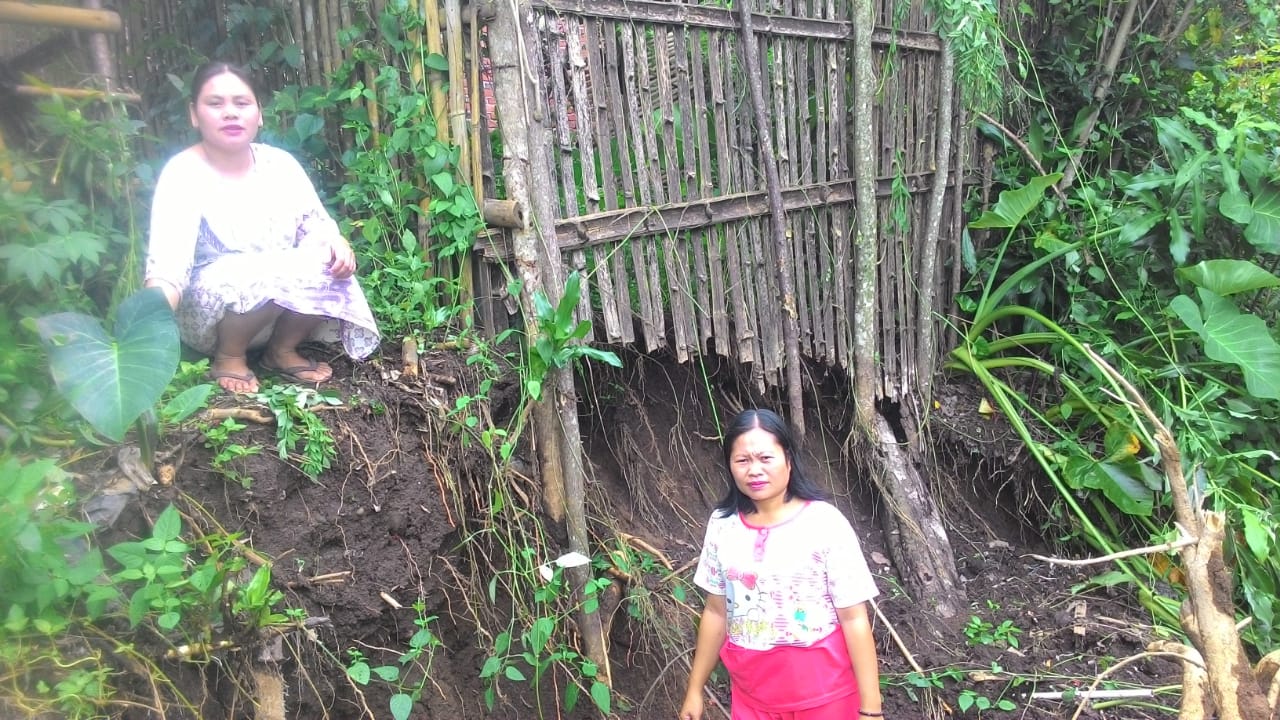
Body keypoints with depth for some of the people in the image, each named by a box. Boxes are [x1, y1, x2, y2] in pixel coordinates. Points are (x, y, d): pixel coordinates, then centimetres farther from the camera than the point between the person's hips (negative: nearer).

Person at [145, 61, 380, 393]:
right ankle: (229, 356, -7)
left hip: (282, 311, 5)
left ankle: (282, 350, 1)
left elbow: (316, 223, 5)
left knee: (331, 264, -21)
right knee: (270, 275, -34)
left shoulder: (280, 164, -1)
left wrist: (336, 243, -20)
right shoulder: (183, 174, -17)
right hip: (207, 313, -5)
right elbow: (168, 261, -29)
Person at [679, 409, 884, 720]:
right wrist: (695, 689, 10)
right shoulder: (722, 524, -3)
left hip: (824, 695, -3)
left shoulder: (825, 523, -14)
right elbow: (716, 611, 6)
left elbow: (854, 618, -12)